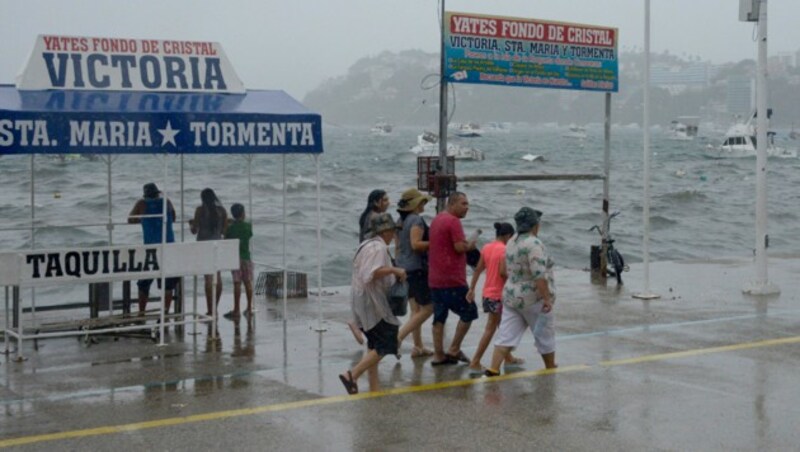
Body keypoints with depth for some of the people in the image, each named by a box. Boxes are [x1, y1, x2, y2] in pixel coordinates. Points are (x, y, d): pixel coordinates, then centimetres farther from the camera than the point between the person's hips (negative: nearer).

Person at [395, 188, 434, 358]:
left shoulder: (401, 220, 12)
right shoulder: (416, 220, -14)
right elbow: (416, 244, -24)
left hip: (404, 267, 9)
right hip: (417, 268, -9)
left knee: (416, 309, 12)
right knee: (428, 308, -3)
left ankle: (418, 347, 13)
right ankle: (398, 338, -10)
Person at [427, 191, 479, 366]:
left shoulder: (437, 219, 16)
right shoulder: (453, 221, -12)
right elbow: (460, 247, -19)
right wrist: (471, 244, 1)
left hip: (434, 278, 9)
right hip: (452, 279, -9)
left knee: (439, 317, 10)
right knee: (469, 312, 2)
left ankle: (439, 355, 11)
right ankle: (454, 350, 3)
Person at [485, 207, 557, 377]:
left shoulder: (511, 242, 9)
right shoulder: (534, 244, -18)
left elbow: (505, 270, 18)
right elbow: (539, 275, -25)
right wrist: (547, 299, -22)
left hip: (511, 296, 7)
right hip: (533, 299, -7)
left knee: (506, 335, 3)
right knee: (545, 334, 12)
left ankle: (493, 369, -7)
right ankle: (551, 369, 27)